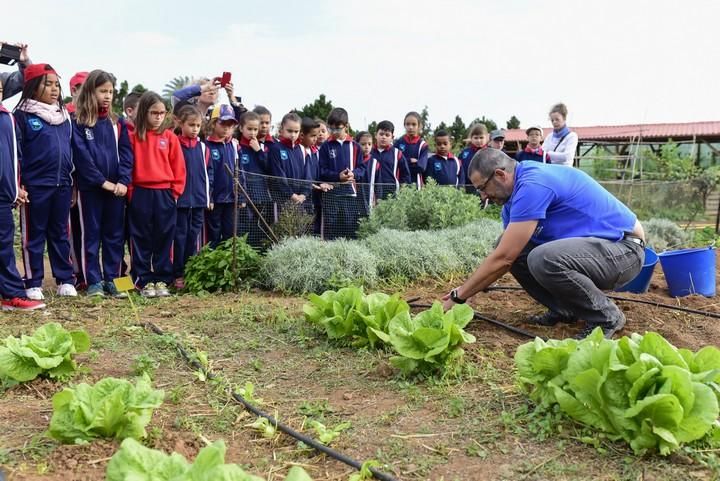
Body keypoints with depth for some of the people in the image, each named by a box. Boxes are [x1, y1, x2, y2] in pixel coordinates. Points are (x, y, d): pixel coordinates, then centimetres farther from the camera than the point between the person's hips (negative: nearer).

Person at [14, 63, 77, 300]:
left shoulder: (65, 115, 12)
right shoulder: (23, 115, -4)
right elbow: (16, 153, -7)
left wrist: (71, 182, 13)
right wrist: (17, 185, -13)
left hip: (62, 185, 5)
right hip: (35, 186, -5)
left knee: (60, 234, 12)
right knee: (34, 236, 5)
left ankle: (65, 280, 20)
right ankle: (33, 284, 12)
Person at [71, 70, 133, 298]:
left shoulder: (117, 123, 10)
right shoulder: (78, 123, -2)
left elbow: (126, 153, 3)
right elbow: (81, 156, -9)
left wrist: (123, 181, -11)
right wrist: (102, 181, -15)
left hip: (116, 188, 4)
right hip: (90, 188, -4)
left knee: (115, 234, 7)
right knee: (91, 234, 4)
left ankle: (112, 279, 14)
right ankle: (94, 281, 9)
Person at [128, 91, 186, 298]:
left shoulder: (170, 137, 3)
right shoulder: (134, 137, 2)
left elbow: (178, 167, 4)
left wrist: (175, 191, 0)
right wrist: (130, 191, -2)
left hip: (165, 194, 1)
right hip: (140, 194, -1)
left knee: (164, 239, 6)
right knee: (142, 240, 5)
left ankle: (162, 280, 14)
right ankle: (144, 281, 12)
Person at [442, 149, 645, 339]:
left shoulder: (533, 185, -23)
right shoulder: (516, 194, 7)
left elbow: (503, 259, -24)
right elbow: (503, 255, 11)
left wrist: (458, 297, -15)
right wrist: (462, 293, 3)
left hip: (624, 249, -9)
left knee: (543, 259, -34)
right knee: (510, 247, 0)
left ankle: (607, 317, -9)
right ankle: (564, 309, 11)